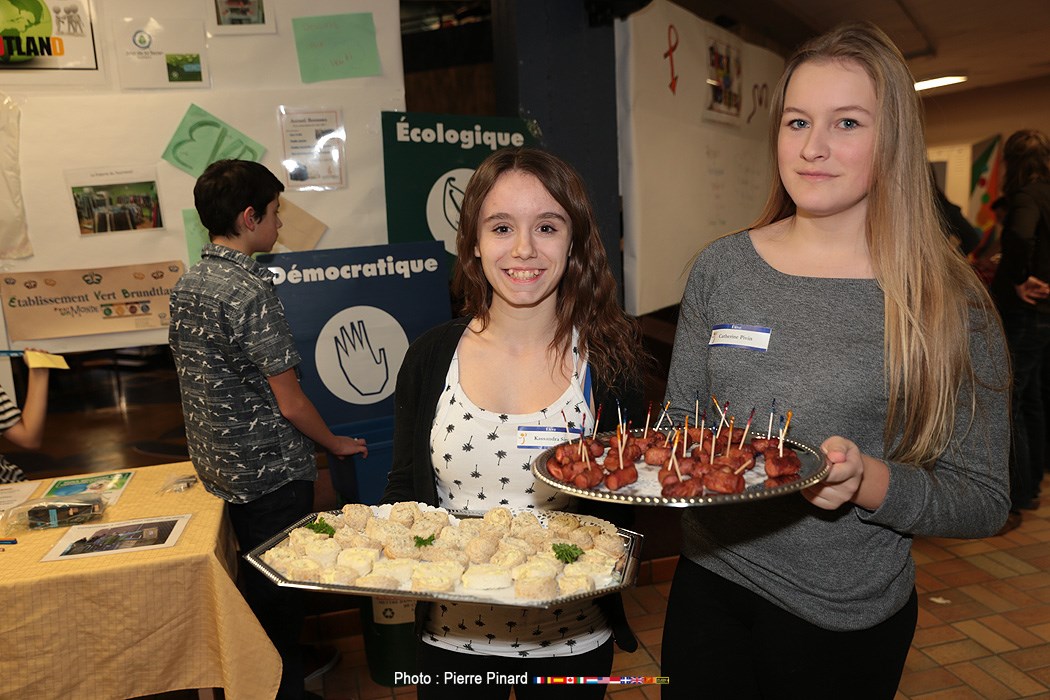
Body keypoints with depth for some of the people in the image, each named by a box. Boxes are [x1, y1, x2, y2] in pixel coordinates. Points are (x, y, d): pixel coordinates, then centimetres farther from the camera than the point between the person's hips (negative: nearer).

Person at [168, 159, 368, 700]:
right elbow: (290, 403, -21)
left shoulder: (187, 284, 4)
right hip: (270, 469, -9)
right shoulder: (250, 291, -23)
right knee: (279, 589, 8)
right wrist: (335, 443, -3)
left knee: (257, 579, 24)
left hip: (219, 466, 9)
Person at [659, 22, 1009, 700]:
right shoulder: (721, 268, -4)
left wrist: (867, 480, -26)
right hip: (709, 579, 3)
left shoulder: (948, 301, -11)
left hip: (843, 618, -2)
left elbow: (983, 501, -8)